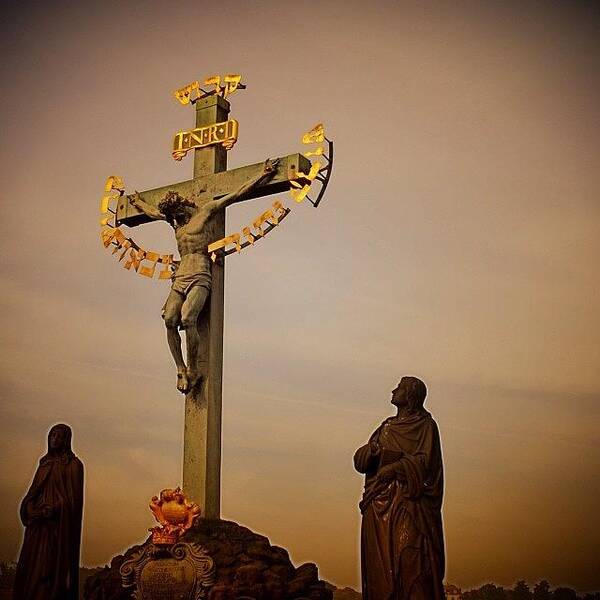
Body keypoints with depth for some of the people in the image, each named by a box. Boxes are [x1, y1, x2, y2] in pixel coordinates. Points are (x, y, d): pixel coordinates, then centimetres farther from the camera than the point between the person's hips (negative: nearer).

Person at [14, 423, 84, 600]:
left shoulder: (73, 464, -3)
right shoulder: (45, 463, 17)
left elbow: (73, 497, -10)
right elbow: (34, 491, 15)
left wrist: (49, 512, -18)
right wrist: (30, 509, -4)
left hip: (58, 525, -7)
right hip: (39, 525, 7)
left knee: (51, 566, -10)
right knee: (29, 566, 2)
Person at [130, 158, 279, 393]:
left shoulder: (205, 211, 7)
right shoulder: (176, 222, 24)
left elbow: (236, 195, 5)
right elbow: (153, 211, 45)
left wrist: (263, 175, 3)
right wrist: (137, 201, 60)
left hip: (200, 277, -6)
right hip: (180, 278, 6)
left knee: (187, 319, -27)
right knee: (169, 320, -18)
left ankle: (193, 371, -19)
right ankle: (181, 370, -13)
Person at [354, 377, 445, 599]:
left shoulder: (425, 425, 5)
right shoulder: (387, 426, 21)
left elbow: (424, 460, -10)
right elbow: (359, 460, 12)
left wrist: (394, 468, -20)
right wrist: (372, 450, -9)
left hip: (409, 501, -5)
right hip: (379, 502, 6)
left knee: (409, 559, -14)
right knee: (380, 561, -1)